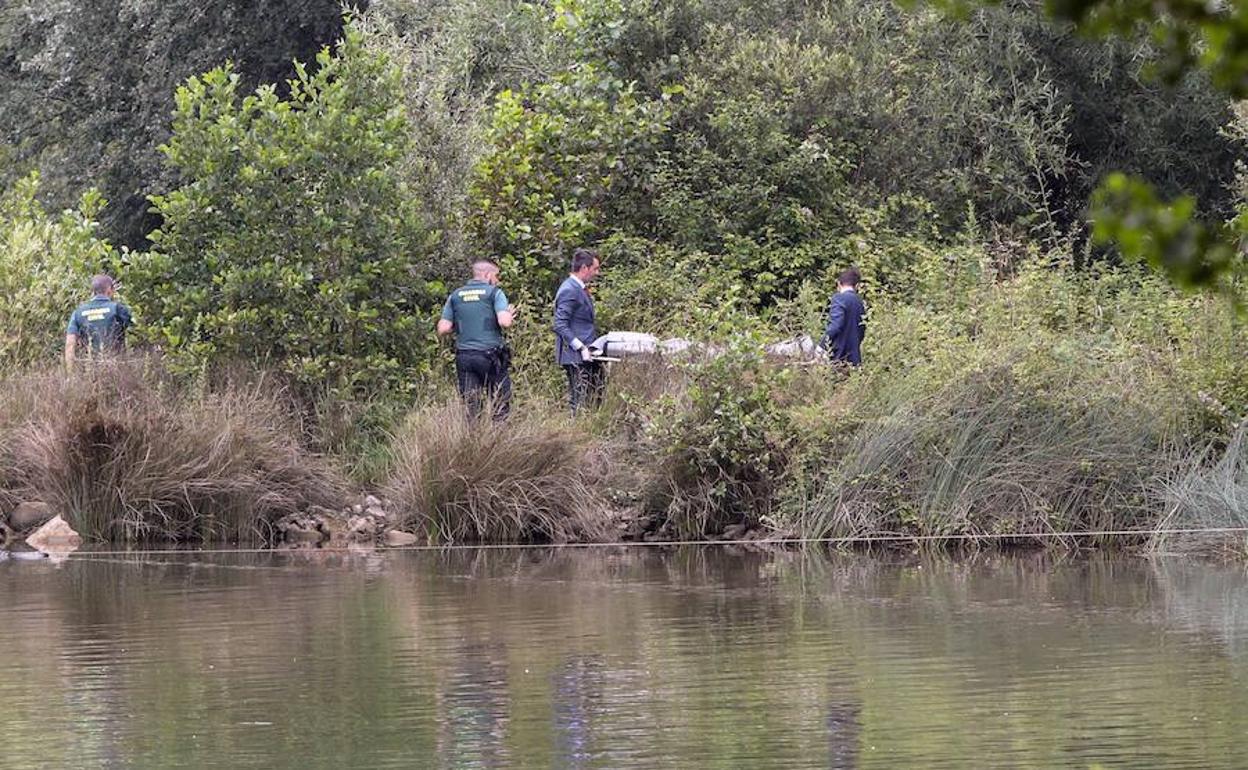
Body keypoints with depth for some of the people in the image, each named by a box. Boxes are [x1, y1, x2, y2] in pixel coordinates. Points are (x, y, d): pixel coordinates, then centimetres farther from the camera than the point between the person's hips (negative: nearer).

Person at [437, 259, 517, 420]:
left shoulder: (455, 295, 10)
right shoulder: (494, 292, -2)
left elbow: (442, 330, 6)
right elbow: (504, 322, -14)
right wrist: (509, 315, 7)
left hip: (464, 357, 4)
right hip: (490, 355, -4)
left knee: (470, 407, 4)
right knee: (501, 406, 4)